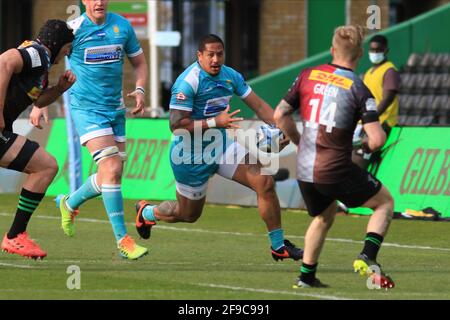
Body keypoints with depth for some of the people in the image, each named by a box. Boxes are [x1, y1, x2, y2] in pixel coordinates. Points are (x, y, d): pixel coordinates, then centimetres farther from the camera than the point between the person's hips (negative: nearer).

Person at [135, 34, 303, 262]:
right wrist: (216, 122, -33)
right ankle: (147, 212, 44)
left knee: (265, 182, -11)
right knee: (189, 214, 11)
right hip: (191, 156, -6)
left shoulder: (230, 76, -1)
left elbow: (258, 105, 4)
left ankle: (279, 246, -2)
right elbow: (177, 125, -27)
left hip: (222, 148, 6)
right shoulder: (188, 82, -23)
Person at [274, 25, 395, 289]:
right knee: (385, 202, 15)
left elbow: (280, 115, 8)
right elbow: (378, 138, -16)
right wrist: (366, 147, 7)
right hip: (337, 170, -5)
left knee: (324, 217, 31)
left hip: (305, 170, 5)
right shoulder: (358, 89, -10)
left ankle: (306, 277, 30)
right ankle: (367, 258, -4)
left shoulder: (308, 76, 3)